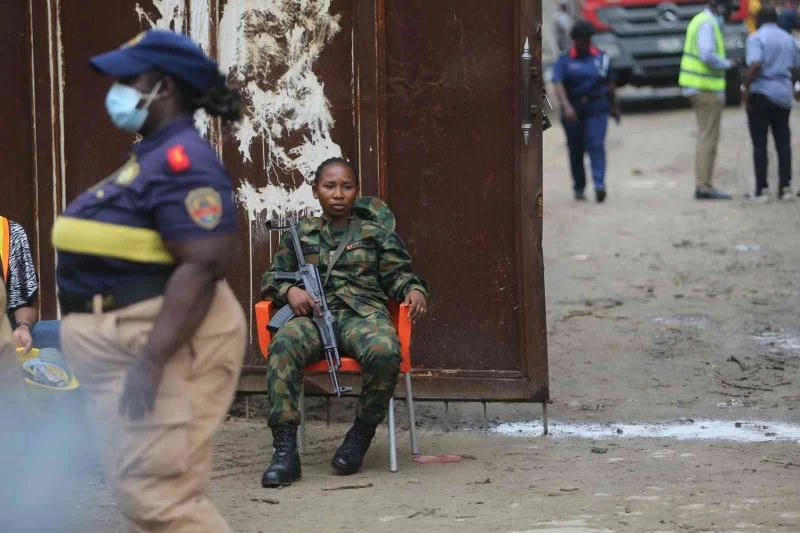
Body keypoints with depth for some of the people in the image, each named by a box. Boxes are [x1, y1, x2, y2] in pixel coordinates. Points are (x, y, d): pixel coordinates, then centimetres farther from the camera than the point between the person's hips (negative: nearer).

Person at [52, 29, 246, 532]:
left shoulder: (183, 160, -17)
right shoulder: (153, 156, 15)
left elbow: (205, 264, -25)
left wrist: (151, 360, -29)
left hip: (165, 344, -11)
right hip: (131, 343, 11)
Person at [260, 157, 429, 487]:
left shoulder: (375, 232, 21)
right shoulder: (301, 234, 24)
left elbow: (397, 274, 18)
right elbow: (272, 276, 24)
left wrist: (414, 290, -5)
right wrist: (289, 291, 1)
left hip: (363, 312, -1)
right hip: (312, 312, 1)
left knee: (384, 352, -38)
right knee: (283, 345, -36)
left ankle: (362, 433, -13)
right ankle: (285, 449, -40)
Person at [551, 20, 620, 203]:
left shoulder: (601, 58, 8)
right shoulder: (564, 61, 0)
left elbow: (609, 84, 17)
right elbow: (558, 84, -13)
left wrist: (614, 107, 23)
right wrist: (566, 107, -27)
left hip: (597, 108, 0)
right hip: (573, 110, 0)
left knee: (596, 145, -14)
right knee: (576, 149, 6)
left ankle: (599, 184, -23)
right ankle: (579, 187, 18)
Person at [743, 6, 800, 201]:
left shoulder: (756, 38, -9)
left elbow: (755, 64, -23)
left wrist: (746, 87, -14)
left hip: (761, 94, -5)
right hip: (783, 95, 5)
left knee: (760, 143, -2)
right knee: (783, 142, 9)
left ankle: (761, 190, -3)